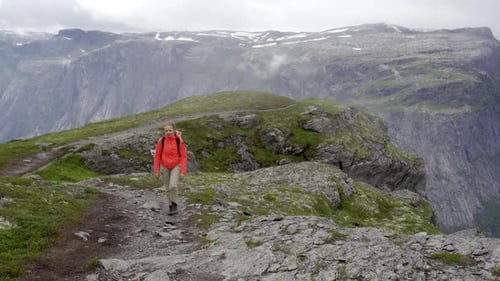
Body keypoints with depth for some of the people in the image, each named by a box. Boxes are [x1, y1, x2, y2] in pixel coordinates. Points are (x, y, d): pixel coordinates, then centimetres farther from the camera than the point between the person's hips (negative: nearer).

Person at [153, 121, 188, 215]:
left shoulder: (179, 141, -15)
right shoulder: (161, 141, -12)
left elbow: (184, 156, -10)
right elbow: (157, 156, -3)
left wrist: (183, 171, -14)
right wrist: (156, 170, -4)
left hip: (176, 166, -2)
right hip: (164, 167, 2)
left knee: (173, 186, -19)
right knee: (168, 188, 9)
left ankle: (175, 205, 1)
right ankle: (170, 206, 26)